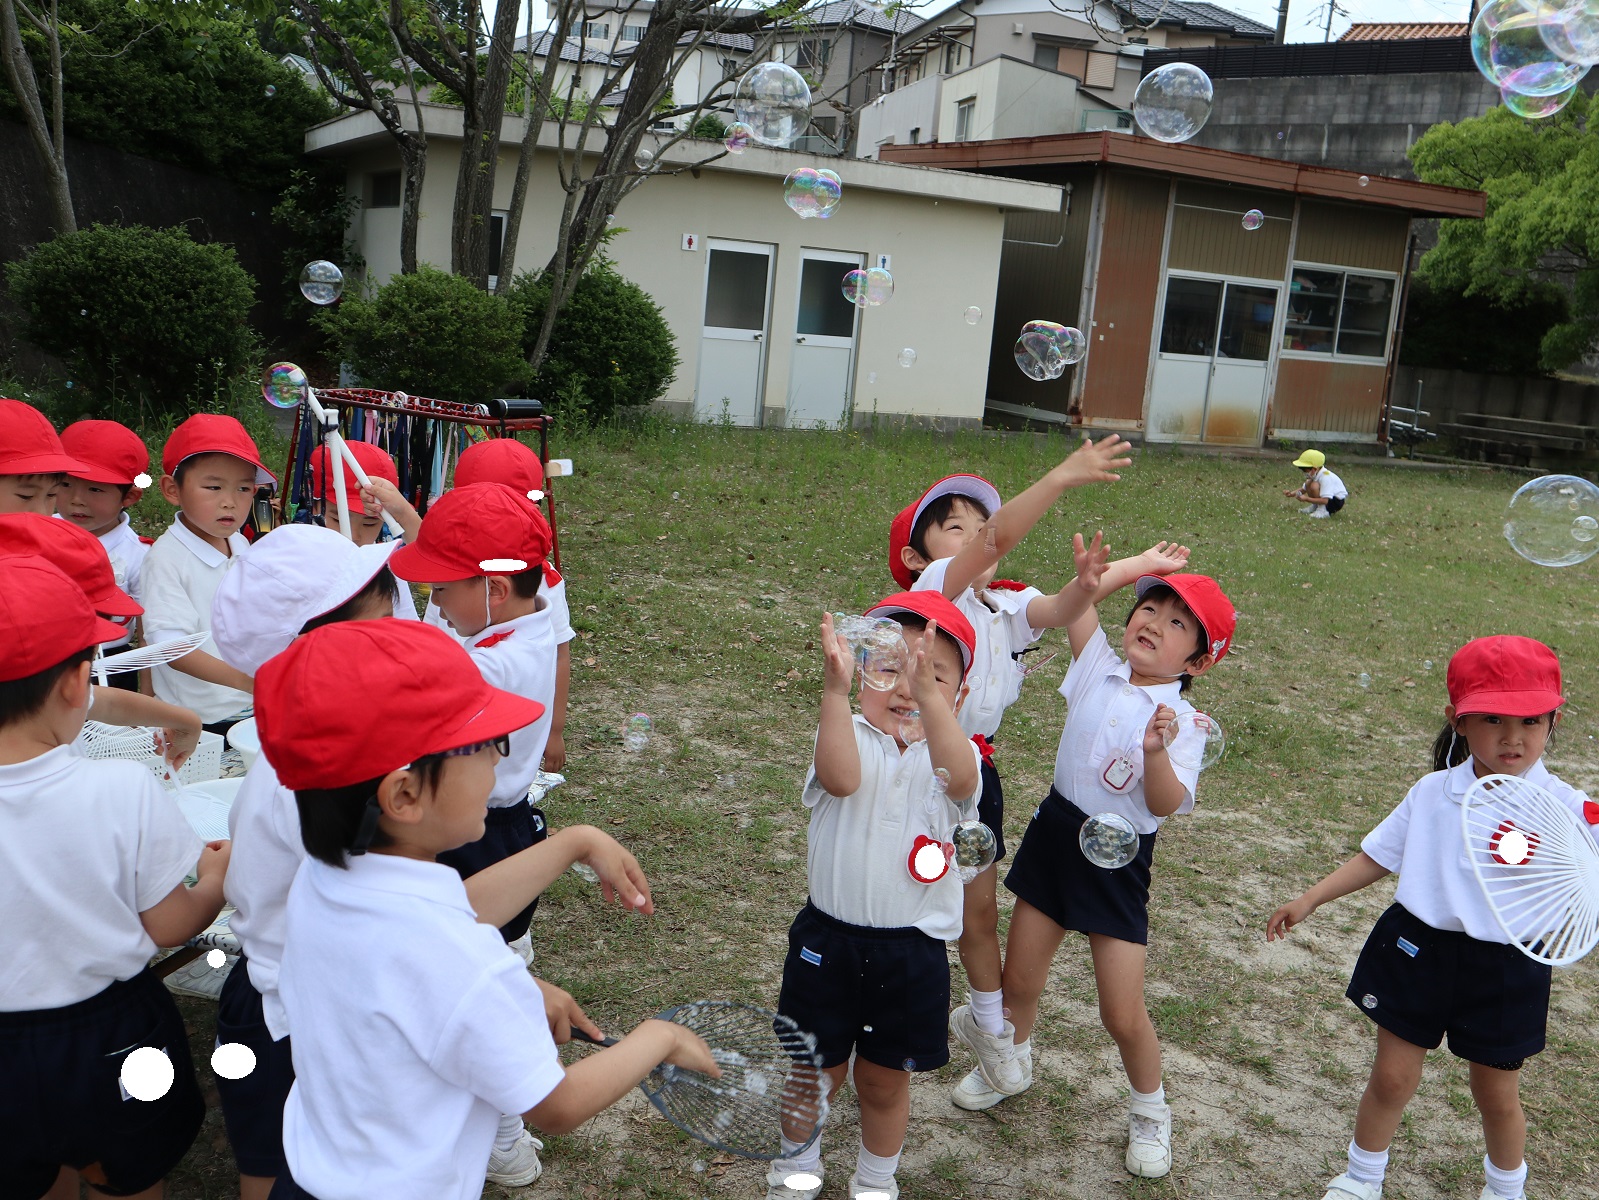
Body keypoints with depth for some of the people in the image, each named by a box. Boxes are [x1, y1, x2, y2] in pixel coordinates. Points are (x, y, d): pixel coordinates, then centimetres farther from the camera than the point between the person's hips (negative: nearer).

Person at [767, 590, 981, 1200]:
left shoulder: (952, 751, -7)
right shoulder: (851, 737, -9)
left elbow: (960, 779, -33)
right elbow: (842, 778, -34)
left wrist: (930, 693, -46)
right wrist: (835, 688, -45)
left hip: (912, 949, 1)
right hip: (829, 938, 0)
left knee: (884, 1079, 17)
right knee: (817, 1068, 16)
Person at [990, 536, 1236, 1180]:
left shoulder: (1182, 722, -12)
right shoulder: (1099, 667, -2)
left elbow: (1168, 804, -23)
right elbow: (1079, 602, -11)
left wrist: (1156, 754, -40)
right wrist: (1143, 565, -17)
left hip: (1119, 860, -4)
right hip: (1056, 832, 4)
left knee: (1123, 1014, 0)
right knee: (1020, 976, 15)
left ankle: (1149, 1112, 27)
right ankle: (1014, 1061, 45)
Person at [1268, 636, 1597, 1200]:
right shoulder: (1432, 793, -4)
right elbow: (1377, 856, 5)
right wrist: (1309, 900, 4)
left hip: (1506, 968, -1)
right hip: (1419, 948, 1)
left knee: (1497, 1094, 16)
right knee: (1392, 1078, 12)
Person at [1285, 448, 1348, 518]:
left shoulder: (1325, 477, -30)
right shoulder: (1315, 474, -2)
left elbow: (1325, 501, -35)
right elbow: (1304, 489, 7)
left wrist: (1306, 499, -35)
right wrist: (1294, 493, -13)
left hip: (1337, 501, -9)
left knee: (1314, 486, -28)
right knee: (1308, 483, -4)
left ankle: (1323, 511, -17)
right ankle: (1315, 507, 8)